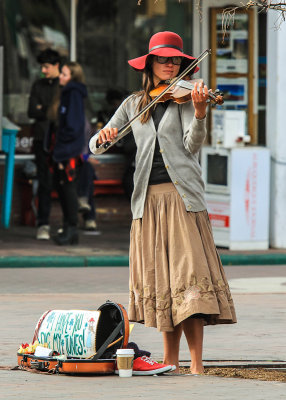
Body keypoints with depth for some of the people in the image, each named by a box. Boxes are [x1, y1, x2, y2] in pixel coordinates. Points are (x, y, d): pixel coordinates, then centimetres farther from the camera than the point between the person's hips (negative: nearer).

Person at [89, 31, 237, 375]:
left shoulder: (184, 98, 5)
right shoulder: (134, 104, 15)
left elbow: (192, 145, -9)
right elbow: (95, 146, 12)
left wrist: (199, 113, -27)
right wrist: (102, 137, -12)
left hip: (181, 195, -4)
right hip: (148, 199, 4)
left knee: (187, 271, -13)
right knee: (158, 279, 3)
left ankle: (196, 363, -15)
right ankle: (171, 359, 10)